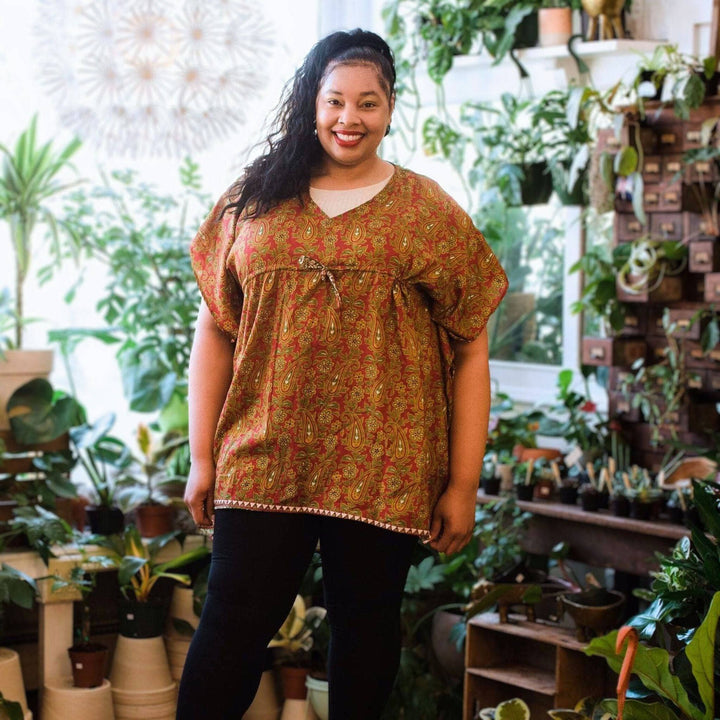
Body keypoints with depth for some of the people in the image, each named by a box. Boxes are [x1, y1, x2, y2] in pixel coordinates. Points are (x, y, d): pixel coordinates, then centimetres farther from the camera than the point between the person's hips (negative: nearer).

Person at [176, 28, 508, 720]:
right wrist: (202, 457, 6)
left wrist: (463, 483, -2)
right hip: (262, 460, 1)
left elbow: (470, 350, 2)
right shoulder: (252, 202, 8)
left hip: (382, 472, 0)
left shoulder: (428, 211, 3)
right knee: (233, 627, 0)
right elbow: (214, 331, 10)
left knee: (367, 625, 9)